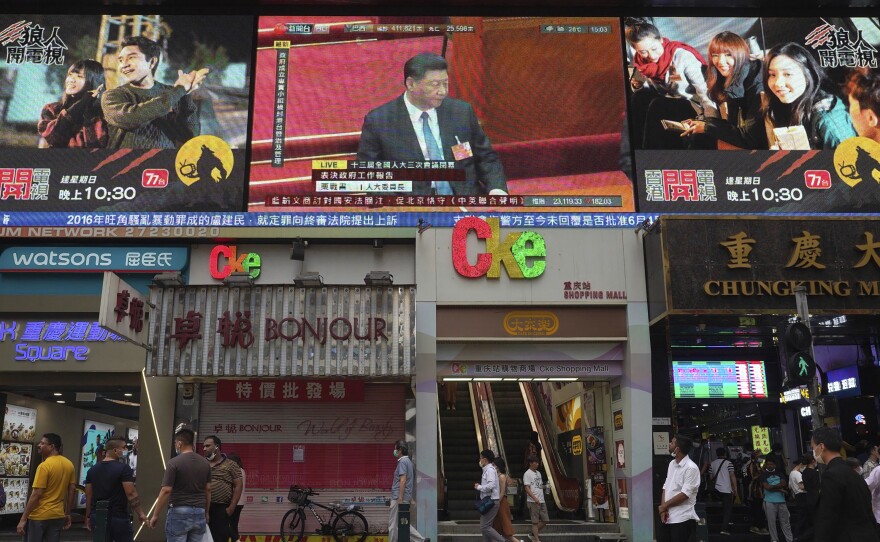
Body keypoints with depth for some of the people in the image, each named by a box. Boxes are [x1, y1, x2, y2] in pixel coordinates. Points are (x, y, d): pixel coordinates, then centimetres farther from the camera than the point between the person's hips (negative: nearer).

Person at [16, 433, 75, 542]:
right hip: (58, 515, 6)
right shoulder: (69, 464, 5)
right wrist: (67, 514, 15)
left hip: (39, 516, -6)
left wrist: (23, 519, -13)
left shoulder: (44, 466, -15)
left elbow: (36, 494, -18)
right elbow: (71, 491, 8)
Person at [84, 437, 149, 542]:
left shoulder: (92, 470, 7)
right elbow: (131, 494, -15)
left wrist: (88, 516, 19)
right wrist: (140, 513, -8)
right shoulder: (123, 468, -12)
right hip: (119, 517, -5)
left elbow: (88, 496, 10)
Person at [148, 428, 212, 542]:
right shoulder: (205, 463, 6)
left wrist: (155, 515, -4)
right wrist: (206, 512, 20)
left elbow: (166, 491, -12)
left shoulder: (174, 462, -9)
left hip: (179, 512, -5)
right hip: (199, 512, 5)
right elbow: (208, 490, 10)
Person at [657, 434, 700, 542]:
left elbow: (684, 494, -19)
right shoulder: (672, 464, 10)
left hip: (682, 519, -7)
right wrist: (663, 509, -5)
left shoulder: (691, 468, -15)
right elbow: (665, 487, 10)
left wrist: (664, 506, -10)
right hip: (667, 517, 7)